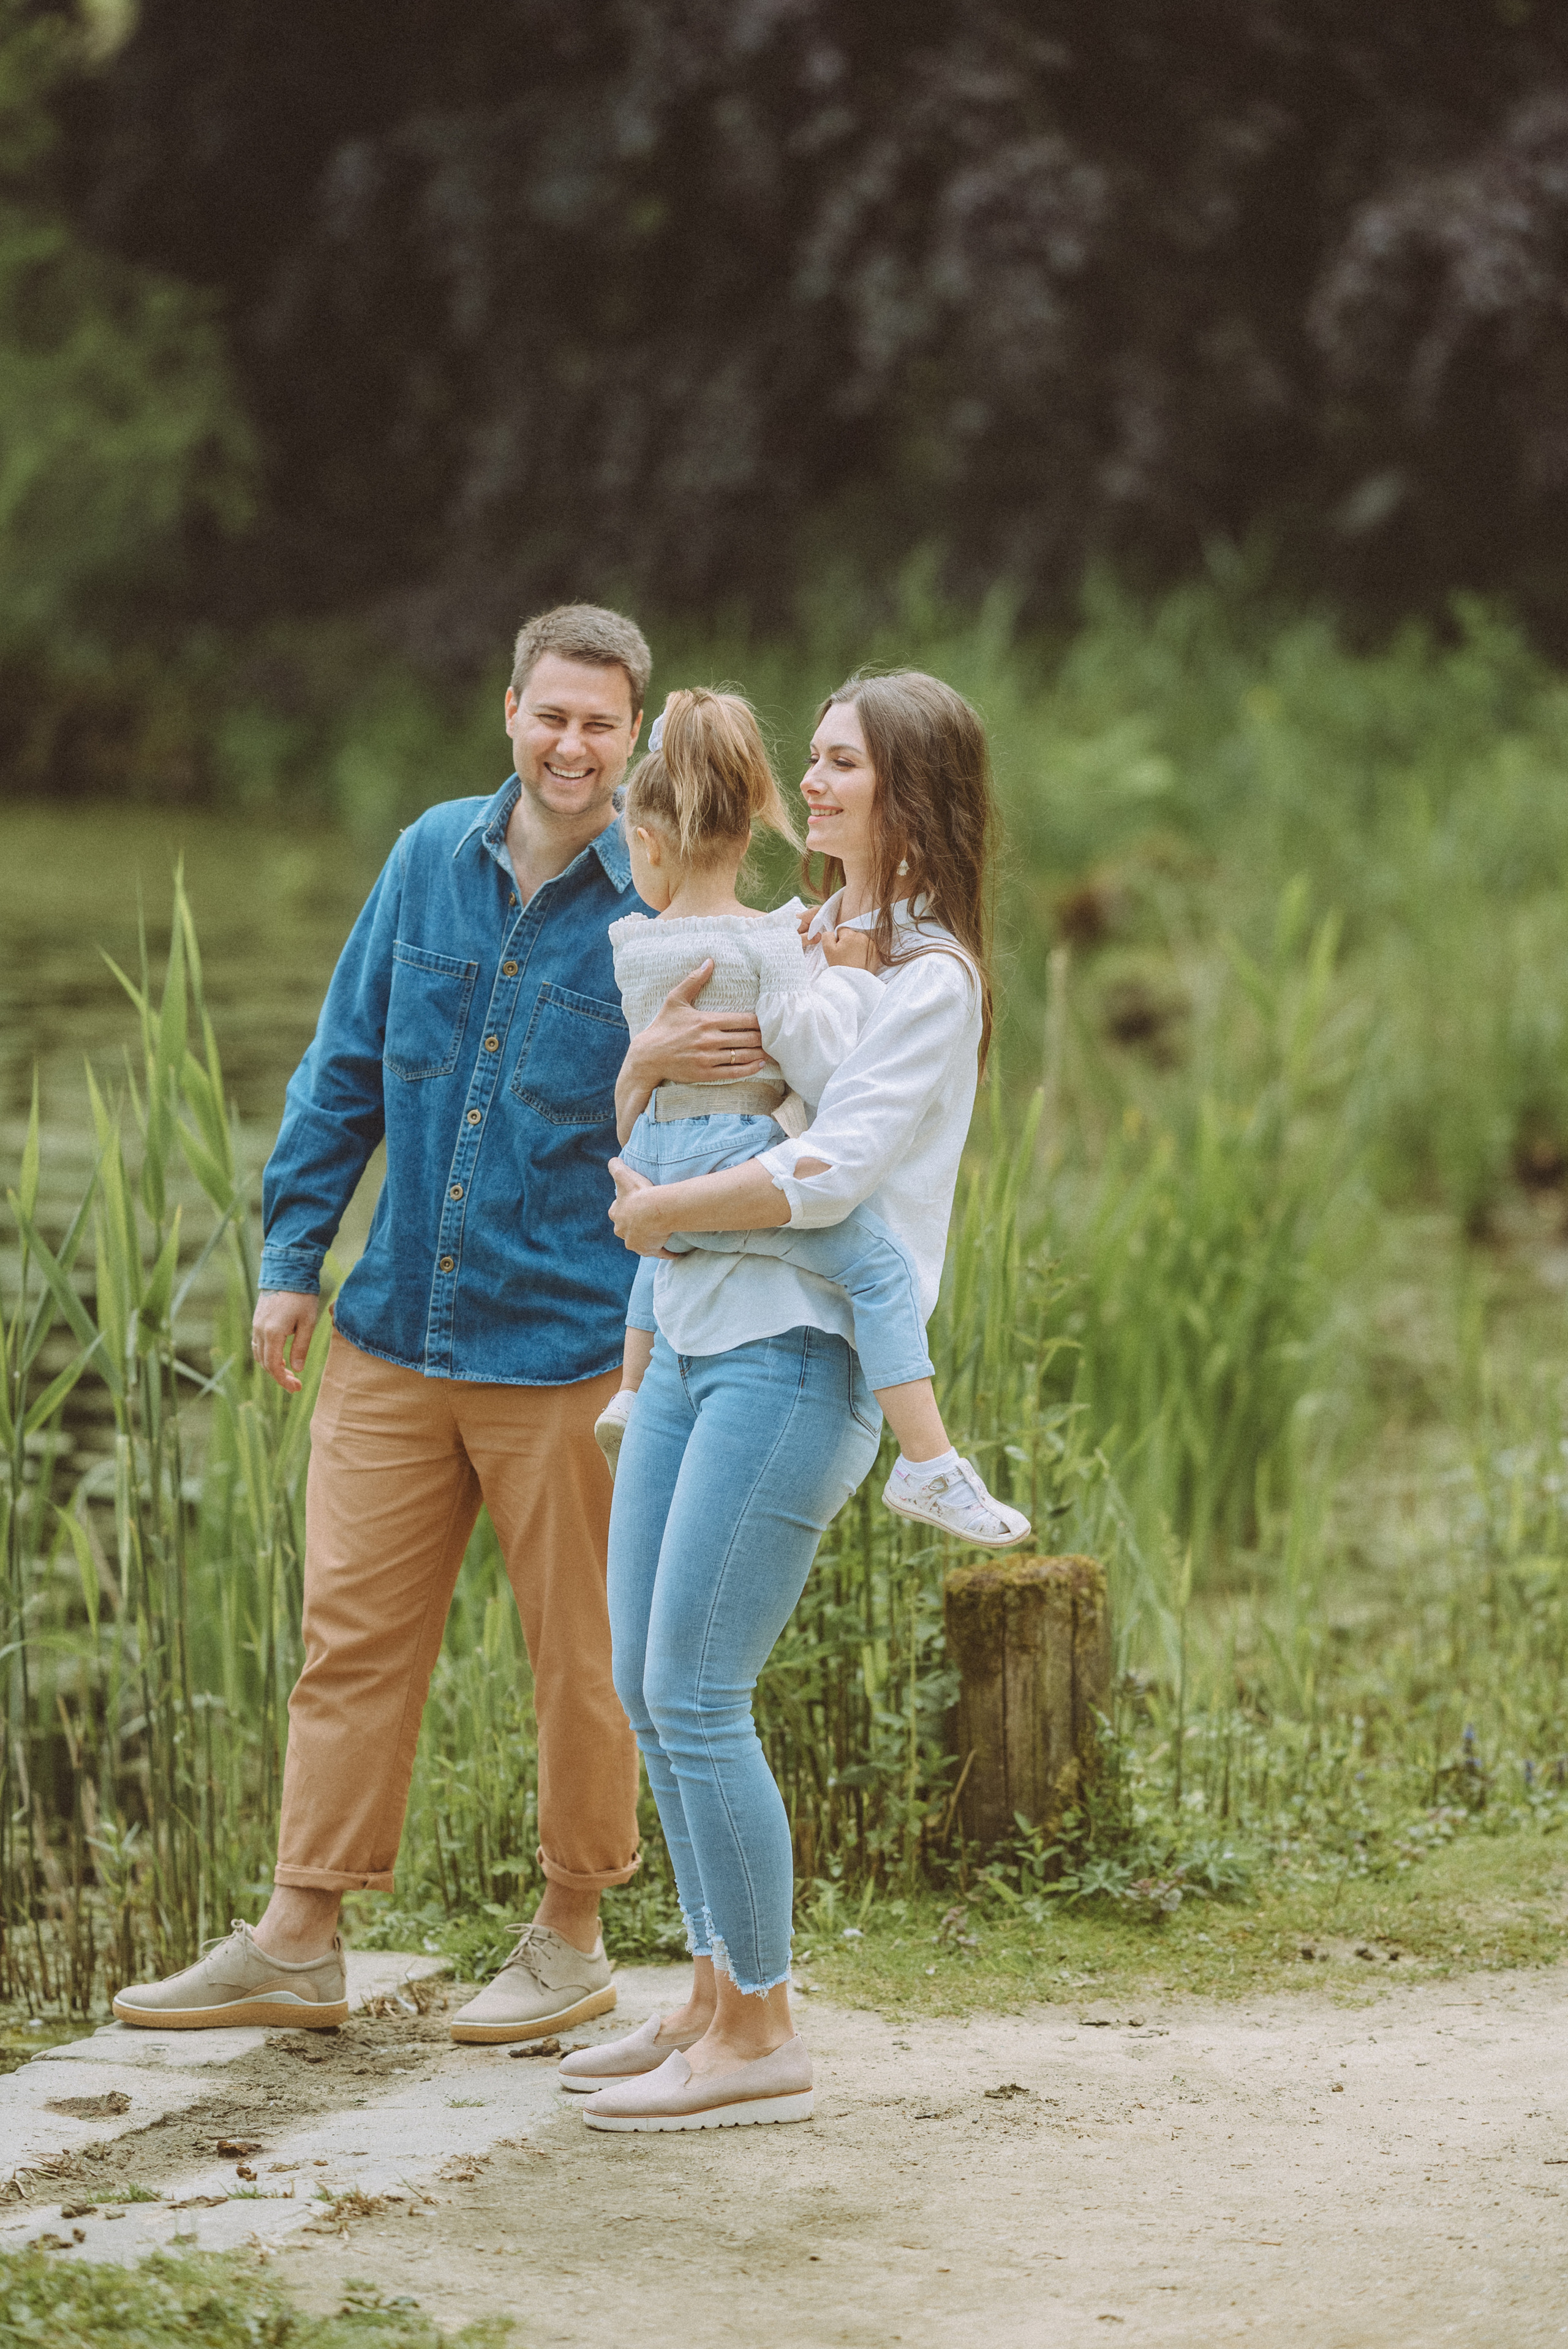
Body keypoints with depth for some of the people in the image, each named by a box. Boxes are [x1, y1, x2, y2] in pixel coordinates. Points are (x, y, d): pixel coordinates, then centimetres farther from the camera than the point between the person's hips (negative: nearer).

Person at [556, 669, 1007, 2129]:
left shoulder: (928, 976, -7)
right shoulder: (789, 942, 18)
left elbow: (832, 1171, -18)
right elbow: (633, 1094, 18)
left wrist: (659, 1213, -8)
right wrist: (654, 1051, -5)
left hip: (799, 1357, -8)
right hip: (694, 1344, 8)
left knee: (698, 1696, -10)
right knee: (644, 1687, 9)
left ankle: (761, 2039, -1)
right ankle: (717, 1997, 20)